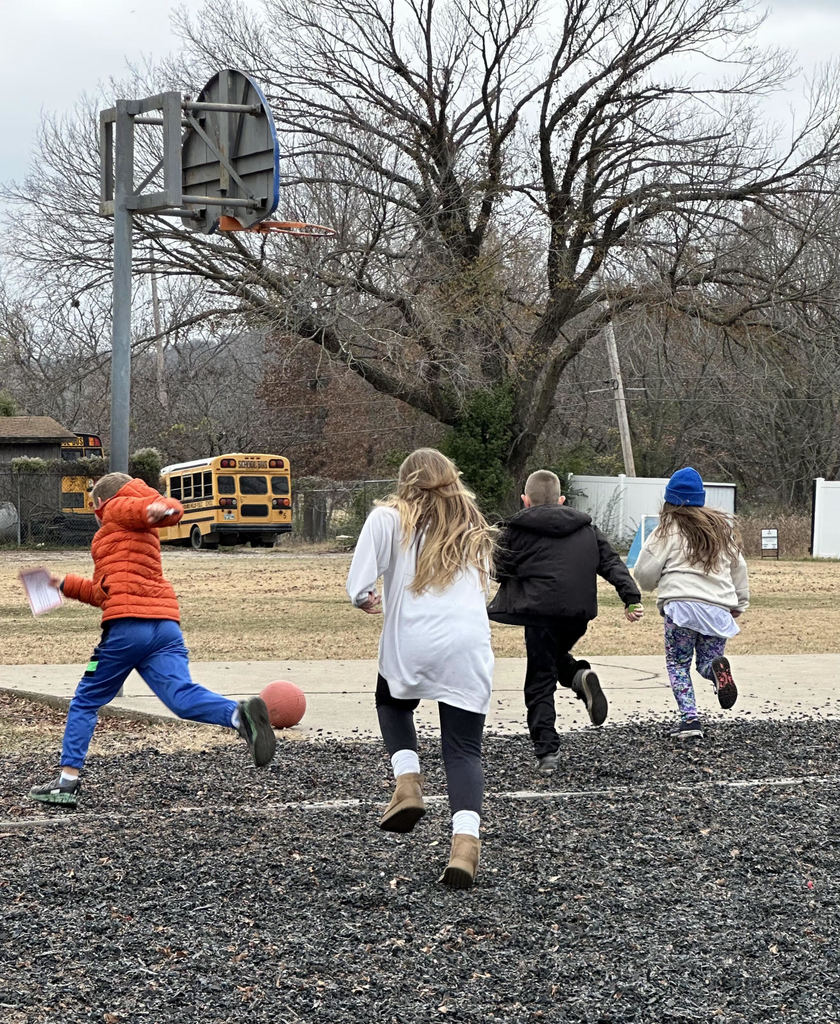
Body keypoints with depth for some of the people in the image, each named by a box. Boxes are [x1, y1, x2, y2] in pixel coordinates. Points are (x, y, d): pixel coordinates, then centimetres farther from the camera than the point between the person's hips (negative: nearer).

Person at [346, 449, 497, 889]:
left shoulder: (388, 519, 8)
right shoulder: (473, 526, 22)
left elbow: (358, 587, -1)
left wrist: (370, 602, 18)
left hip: (411, 642, -2)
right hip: (470, 645, 2)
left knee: (392, 702, 30)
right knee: (464, 749, 5)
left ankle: (407, 784, 9)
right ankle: (465, 843, -16)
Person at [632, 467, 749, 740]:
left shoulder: (668, 530, 1)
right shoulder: (723, 527, 15)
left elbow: (645, 574, 1)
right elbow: (738, 568, 20)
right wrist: (739, 603, 30)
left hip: (682, 605, -4)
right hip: (719, 607, 4)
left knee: (678, 664, 10)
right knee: (706, 663, 16)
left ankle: (690, 718, -7)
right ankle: (717, 667, -21)